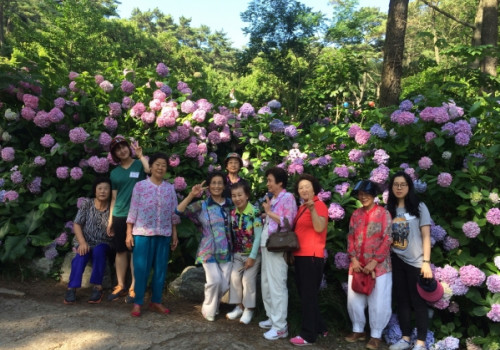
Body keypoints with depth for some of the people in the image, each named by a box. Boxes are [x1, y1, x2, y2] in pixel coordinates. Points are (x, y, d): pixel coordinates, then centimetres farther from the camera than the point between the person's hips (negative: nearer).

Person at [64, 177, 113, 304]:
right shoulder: (87, 205, -1)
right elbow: (76, 225, -5)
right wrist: (82, 242, -18)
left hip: (103, 245, -1)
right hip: (87, 243, 1)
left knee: (98, 251, -34)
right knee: (81, 256, -32)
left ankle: (97, 287, -26)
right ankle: (72, 288, -26)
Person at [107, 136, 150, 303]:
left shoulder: (139, 165, 2)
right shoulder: (115, 173, 13)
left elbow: (150, 170, -23)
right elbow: (114, 198, 14)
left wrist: (140, 154, -14)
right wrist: (110, 219, 9)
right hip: (119, 216, 4)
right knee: (120, 251, 9)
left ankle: (134, 288, 9)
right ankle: (120, 286, 21)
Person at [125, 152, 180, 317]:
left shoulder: (170, 188, 6)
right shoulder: (140, 186, -2)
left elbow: (174, 213, 9)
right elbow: (133, 211, -2)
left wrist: (174, 234, 7)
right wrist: (129, 233, -5)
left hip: (164, 234, 3)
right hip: (142, 233, -3)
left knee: (161, 269, 8)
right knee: (141, 269, 2)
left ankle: (156, 301, 21)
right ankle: (137, 303, 13)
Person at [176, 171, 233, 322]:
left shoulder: (230, 204, 5)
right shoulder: (202, 206, -3)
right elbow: (180, 210, -15)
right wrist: (191, 195, -23)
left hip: (226, 251, 3)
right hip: (209, 250, -3)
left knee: (224, 284, 4)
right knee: (214, 280, -14)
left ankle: (214, 306, 35)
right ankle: (208, 310, 14)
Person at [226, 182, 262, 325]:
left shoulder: (255, 213, -20)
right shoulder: (232, 213, -3)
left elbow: (258, 236, -19)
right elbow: (233, 234, 3)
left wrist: (252, 256, -18)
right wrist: (232, 252, 2)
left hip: (253, 253, -5)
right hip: (237, 253, 5)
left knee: (248, 280, -4)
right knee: (235, 277, 4)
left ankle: (249, 309, 14)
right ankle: (239, 306, 21)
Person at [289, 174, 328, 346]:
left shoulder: (319, 205, -9)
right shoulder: (301, 208, 15)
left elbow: (319, 228, -24)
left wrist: (312, 209, -35)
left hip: (312, 256, -9)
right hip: (300, 255, 9)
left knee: (308, 296, -2)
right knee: (304, 294, 16)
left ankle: (308, 335, 9)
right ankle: (319, 327, 30)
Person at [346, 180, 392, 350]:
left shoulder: (383, 213, -6)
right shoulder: (356, 214, 9)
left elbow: (387, 239, -10)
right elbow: (351, 237, 8)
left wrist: (374, 262, -14)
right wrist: (354, 259, -4)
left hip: (378, 266, -4)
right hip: (357, 265, 5)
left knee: (378, 301, 3)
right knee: (354, 298, 10)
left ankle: (376, 335, 20)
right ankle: (358, 329, 29)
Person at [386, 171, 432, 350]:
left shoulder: (419, 207, -1)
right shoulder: (389, 209, 7)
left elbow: (426, 236, -4)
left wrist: (426, 262, -11)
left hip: (415, 262, -3)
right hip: (396, 262, 3)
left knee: (418, 301, 2)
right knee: (401, 300, 9)